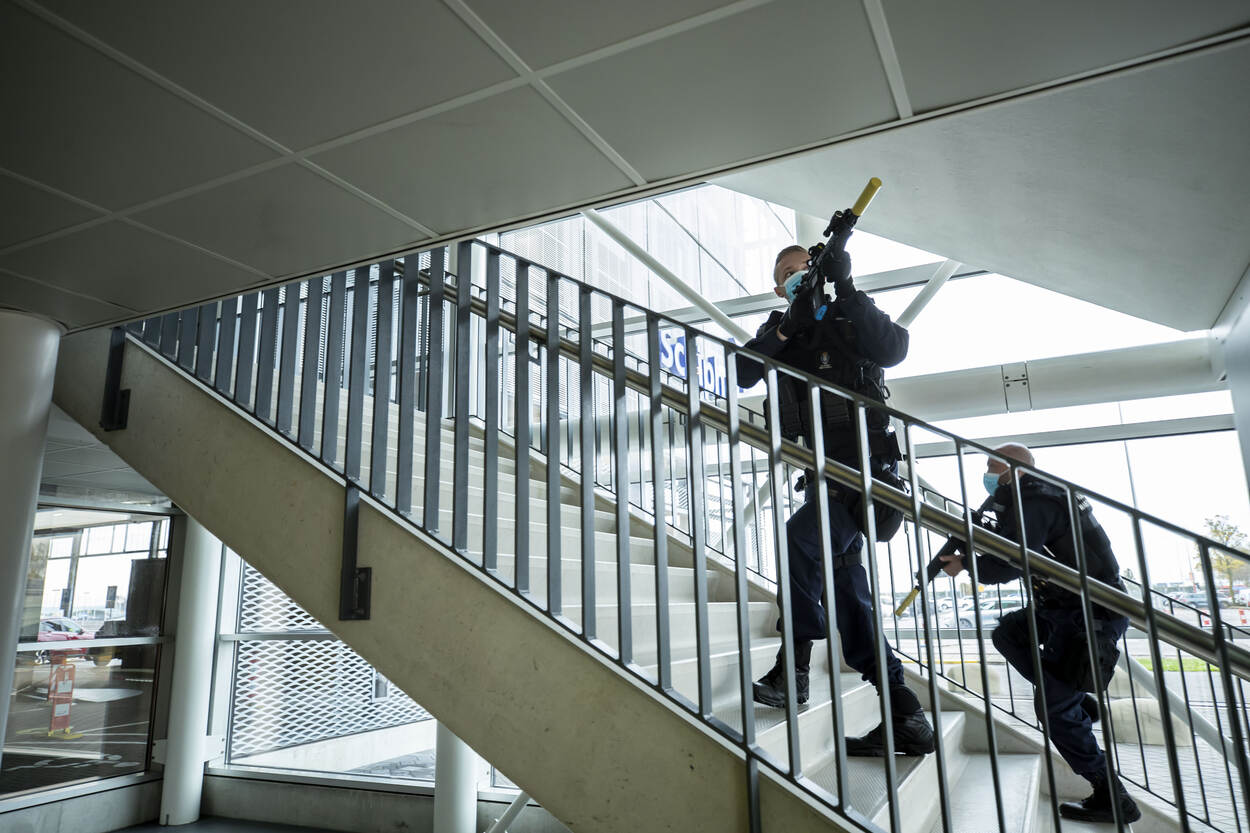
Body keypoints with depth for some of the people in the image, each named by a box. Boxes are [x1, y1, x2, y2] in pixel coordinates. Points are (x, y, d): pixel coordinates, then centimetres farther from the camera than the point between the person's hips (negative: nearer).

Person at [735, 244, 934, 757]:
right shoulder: (779, 331, 15)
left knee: (803, 536, -27)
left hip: (866, 460, -6)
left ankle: (795, 665, -16)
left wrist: (846, 290, -17)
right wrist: (786, 329, -14)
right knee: (843, 580, 4)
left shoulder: (847, 319, 5)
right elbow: (743, 374, -1)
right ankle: (906, 716, 12)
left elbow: (892, 349, -14)